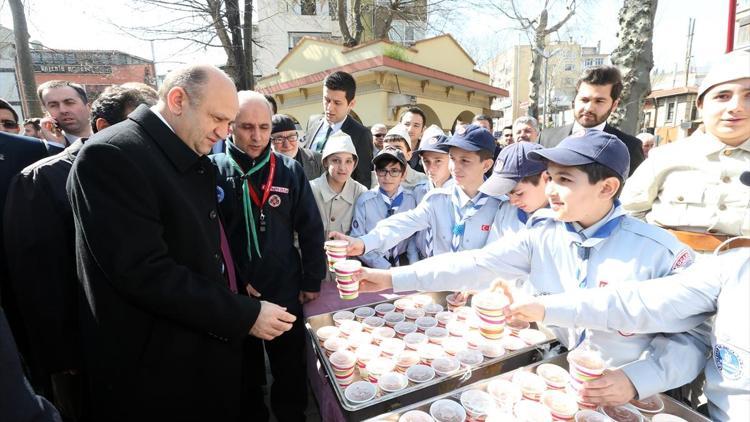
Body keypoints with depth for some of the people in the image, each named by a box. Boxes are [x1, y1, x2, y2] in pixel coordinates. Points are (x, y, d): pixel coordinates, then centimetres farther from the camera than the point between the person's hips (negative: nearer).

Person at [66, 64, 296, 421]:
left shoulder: (195, 161, 7)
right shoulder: (111, 155, -20)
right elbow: (145, 273, -27)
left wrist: (238, 290, 6)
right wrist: (245, 315, -23)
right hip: (155, 370, -7)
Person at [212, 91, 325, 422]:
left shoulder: (290, 170, -1)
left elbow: (311, 230, 1)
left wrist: (312, 282, -1)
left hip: (286, 294, 1)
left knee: (291, 375, 17)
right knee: (246, 376, 20)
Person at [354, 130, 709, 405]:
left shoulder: (660, 252, -16)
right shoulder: (543, 236, -6)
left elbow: (693, 334, -10)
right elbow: (476, 265, -12)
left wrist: (636, 379, -27)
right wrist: (394, 277, -18)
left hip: (626, 395, -1)